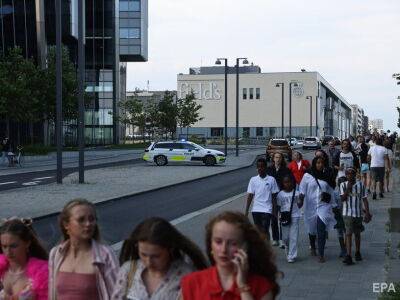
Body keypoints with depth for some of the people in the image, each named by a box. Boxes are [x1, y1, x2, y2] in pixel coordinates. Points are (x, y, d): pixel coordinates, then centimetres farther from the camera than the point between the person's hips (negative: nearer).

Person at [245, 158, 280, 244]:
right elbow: (250, 196, 5)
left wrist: (274, 211, -1)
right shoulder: (253, 180, 5)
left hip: (267, 209, -3)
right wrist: (246, 210, 2)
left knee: (265, 230, -9)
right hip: (256, 210, 3)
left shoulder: (271, 180, -1)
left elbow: (274, 196, 2)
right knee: (259, 230, 9)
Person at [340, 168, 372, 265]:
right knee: (348, 233, -9)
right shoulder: (343, 185, -2)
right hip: (347, 214, -2)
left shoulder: (360, 185, 1)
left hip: (358, 213, 2)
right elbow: (342, 198, -10)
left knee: (357, 233, 14)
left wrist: (367, 213, -2)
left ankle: (357, 253, 31)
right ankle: (348, 256, -13)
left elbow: (364, 199, 2)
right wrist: (348, 189, -19)